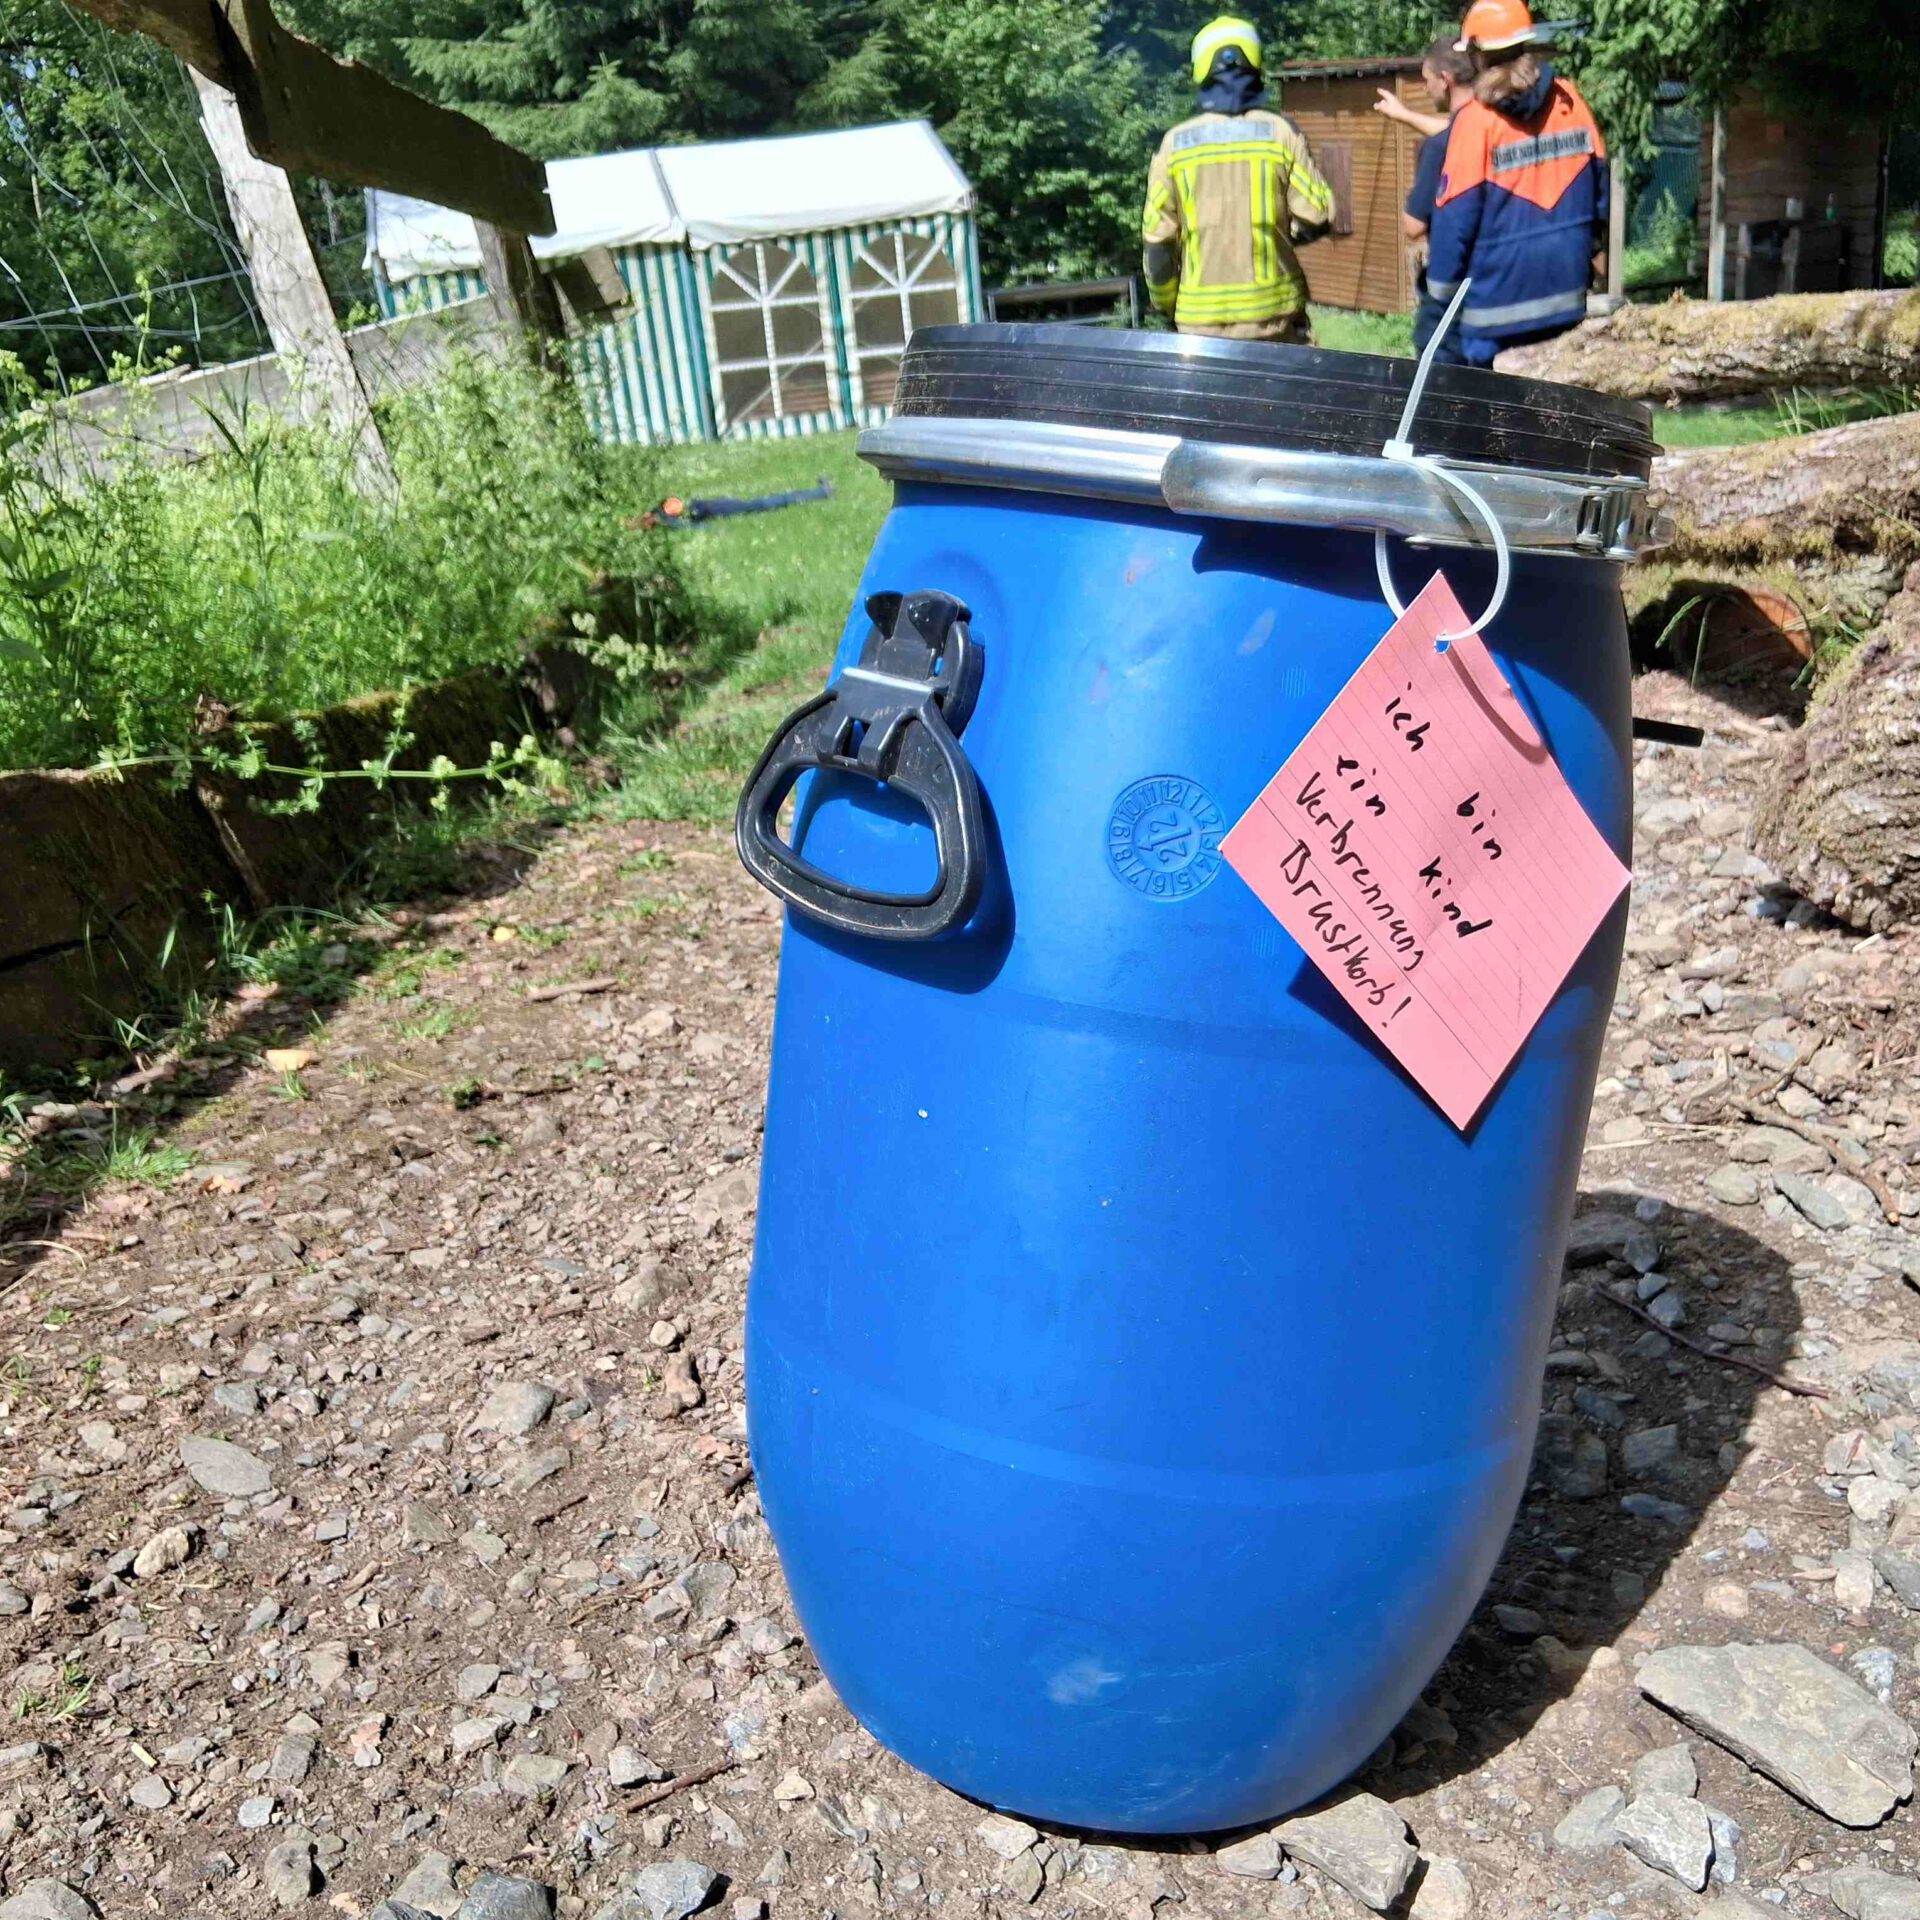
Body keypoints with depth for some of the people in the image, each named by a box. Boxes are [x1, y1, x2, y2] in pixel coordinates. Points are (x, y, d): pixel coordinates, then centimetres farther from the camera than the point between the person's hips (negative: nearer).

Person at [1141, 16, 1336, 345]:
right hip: (1273, 310, -1)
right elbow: (1316, 216, -4)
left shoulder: (1175, 142, 0)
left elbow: (1157, 238, 1)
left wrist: (1167, 306, 13)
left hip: (1201, 318, 1)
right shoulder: (1281, 132, -2)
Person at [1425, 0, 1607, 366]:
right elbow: (1599, 188, 10)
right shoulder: (1570, 101, 3)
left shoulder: (1476, 119, -12)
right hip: (1567, 295, 5)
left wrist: (1443, 288, -2)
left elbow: (1455, 216, -12)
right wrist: (1585, 252, 22)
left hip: (1499, 301, -5)